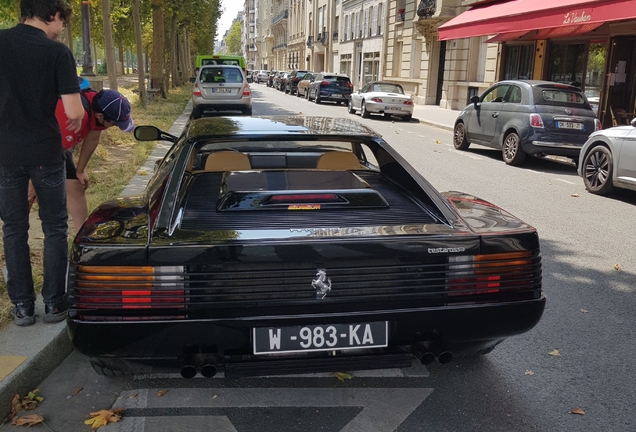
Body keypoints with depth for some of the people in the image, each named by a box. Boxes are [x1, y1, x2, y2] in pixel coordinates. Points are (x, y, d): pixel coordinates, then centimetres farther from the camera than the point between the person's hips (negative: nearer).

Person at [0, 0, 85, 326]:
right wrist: (75, 122, 9)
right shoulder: (57, 52, -10)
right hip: (45, 152, -2)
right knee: (54, 228, 11)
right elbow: (73, 112, -13)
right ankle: (54, 303, 16)